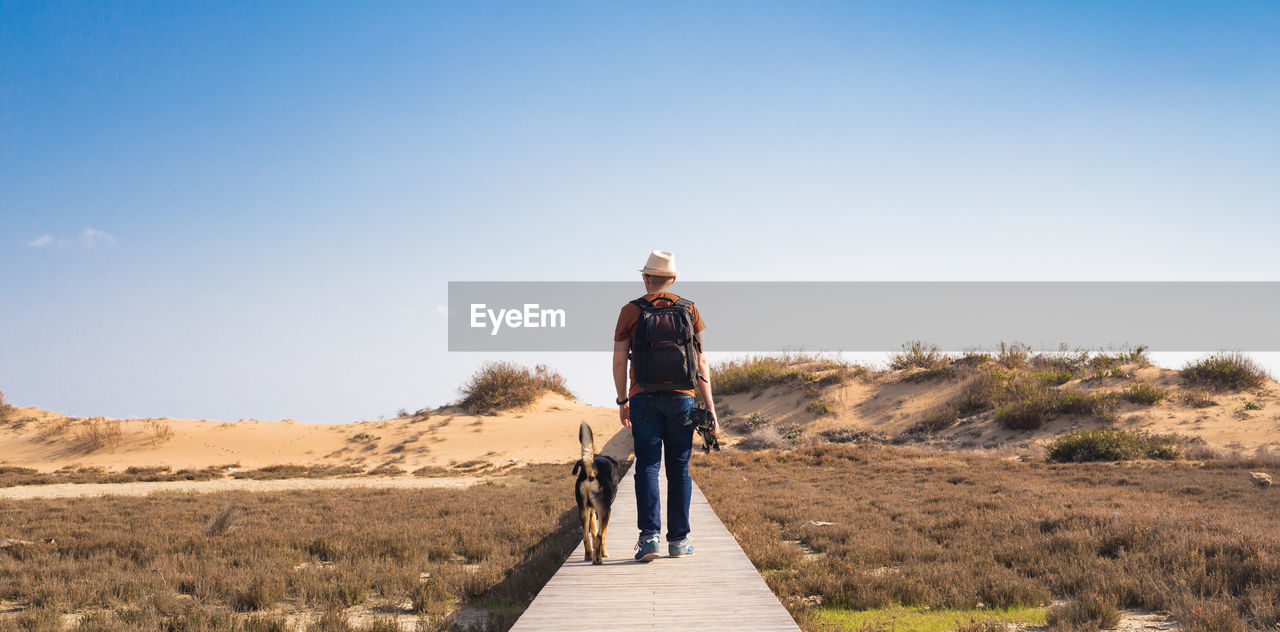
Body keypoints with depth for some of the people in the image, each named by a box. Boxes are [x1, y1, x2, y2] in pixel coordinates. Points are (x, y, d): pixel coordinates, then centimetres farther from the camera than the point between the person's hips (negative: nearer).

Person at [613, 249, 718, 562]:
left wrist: (622, 400, 10)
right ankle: (679, 539, 9)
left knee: (647, 466, 0)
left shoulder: (631, 311, 1)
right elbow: (701, 363, 3)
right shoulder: (689, 311, 5)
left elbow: (619, 360, -1)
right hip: (681, 397, 1)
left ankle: (649, 536, -12)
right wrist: (710, 407, 5)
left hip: (644, 399, -1)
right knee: (679, 469, 7)